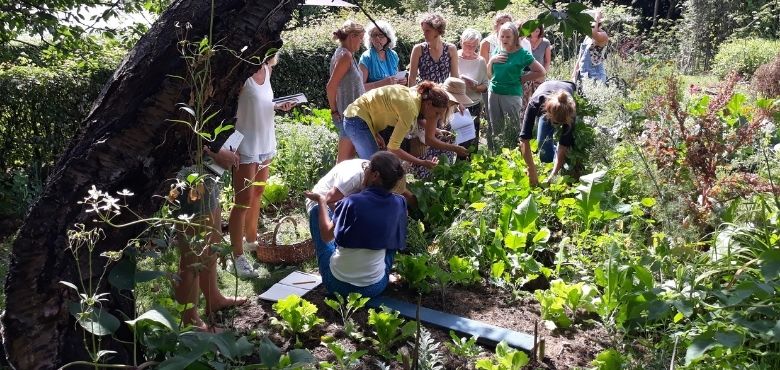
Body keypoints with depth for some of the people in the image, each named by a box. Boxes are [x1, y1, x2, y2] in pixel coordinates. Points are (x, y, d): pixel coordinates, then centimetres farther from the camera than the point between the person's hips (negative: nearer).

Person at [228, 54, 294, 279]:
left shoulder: (266, 70, 4)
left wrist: (278, 106, -2)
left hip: (265, 143, 8)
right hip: (246, 146, -8)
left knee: (257, 194, 19)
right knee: (244, 200, -4)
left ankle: (251, 240, 36)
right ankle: (237, 257, 3)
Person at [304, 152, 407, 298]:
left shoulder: (352, 202, -20)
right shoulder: (399, 204, -9)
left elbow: (326, 236, -4)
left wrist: (321, 201, 10)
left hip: (337, 283, -3)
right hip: (374, 288, 3)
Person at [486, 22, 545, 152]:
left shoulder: (522, 54, -7)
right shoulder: (497, 52, 7)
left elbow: (541, 72, -5)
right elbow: (489, 74, 14)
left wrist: (521, 78, -6)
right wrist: (491, 60, -3)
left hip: (512, 94, -5)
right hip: (493, 93, 5)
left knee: (513, 131, -3)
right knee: (495, 130, 12)